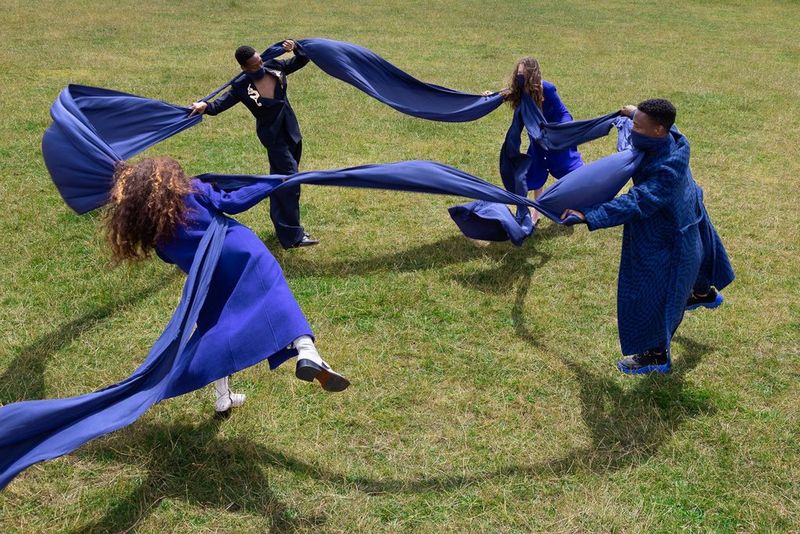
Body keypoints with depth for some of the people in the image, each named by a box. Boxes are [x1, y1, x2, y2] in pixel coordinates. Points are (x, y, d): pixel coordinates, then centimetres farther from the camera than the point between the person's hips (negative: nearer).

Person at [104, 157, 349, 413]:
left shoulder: (150, 227, 9)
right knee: (275, 298, -13)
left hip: (207, 278, 4)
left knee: (214, 329, 20)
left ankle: (223, 396, 25)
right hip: (239, 251, -4)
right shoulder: (192, 190, -1)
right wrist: (270, 183, -1)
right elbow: (231, 202, -7)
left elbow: (170, 255, 17)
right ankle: (307, 352, -40)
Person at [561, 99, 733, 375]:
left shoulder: (667, 171, -42)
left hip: (667, 237, -10)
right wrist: (636, 112, 26)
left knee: (654, 293, 4)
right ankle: (705, 293, 68)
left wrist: (589, 217, -48)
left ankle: (656, 355, 22)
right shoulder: (669, 137, -17)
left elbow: (634, 204, -46)